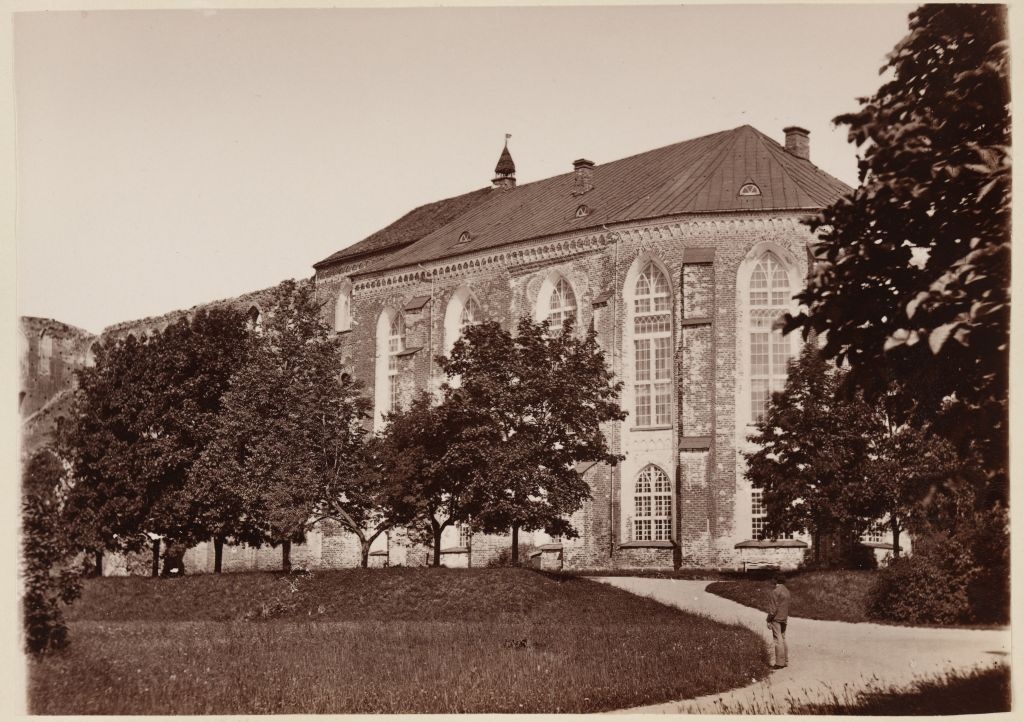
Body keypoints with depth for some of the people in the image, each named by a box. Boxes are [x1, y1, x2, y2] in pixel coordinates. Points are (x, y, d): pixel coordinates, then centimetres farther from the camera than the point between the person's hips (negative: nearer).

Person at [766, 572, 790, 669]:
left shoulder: (775, 591, -15)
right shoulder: (786, 591, 11)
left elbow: (773, 607, -17)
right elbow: (787, 606, 15)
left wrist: (769, 620, -12)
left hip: (776, 618, -9)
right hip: (784, 618, 9)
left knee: (778, 640, -6)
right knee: (782, 639, 16)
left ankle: (779, 663, -6)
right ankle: (785, 660, 22)